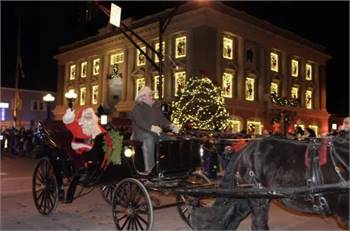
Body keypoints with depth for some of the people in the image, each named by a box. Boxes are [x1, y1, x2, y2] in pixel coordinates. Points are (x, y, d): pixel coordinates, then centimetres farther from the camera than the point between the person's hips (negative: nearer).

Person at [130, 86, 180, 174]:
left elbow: (162, 119, 7)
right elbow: (139, 121, -19)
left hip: (155, 133, 5)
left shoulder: (156, 106, 14)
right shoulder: (137, 108, -3)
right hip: (140, 133, -5)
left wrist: (171, 125, -12)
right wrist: (151, 127, -36)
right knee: (149, 138, -30)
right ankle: (149, 168, -29)